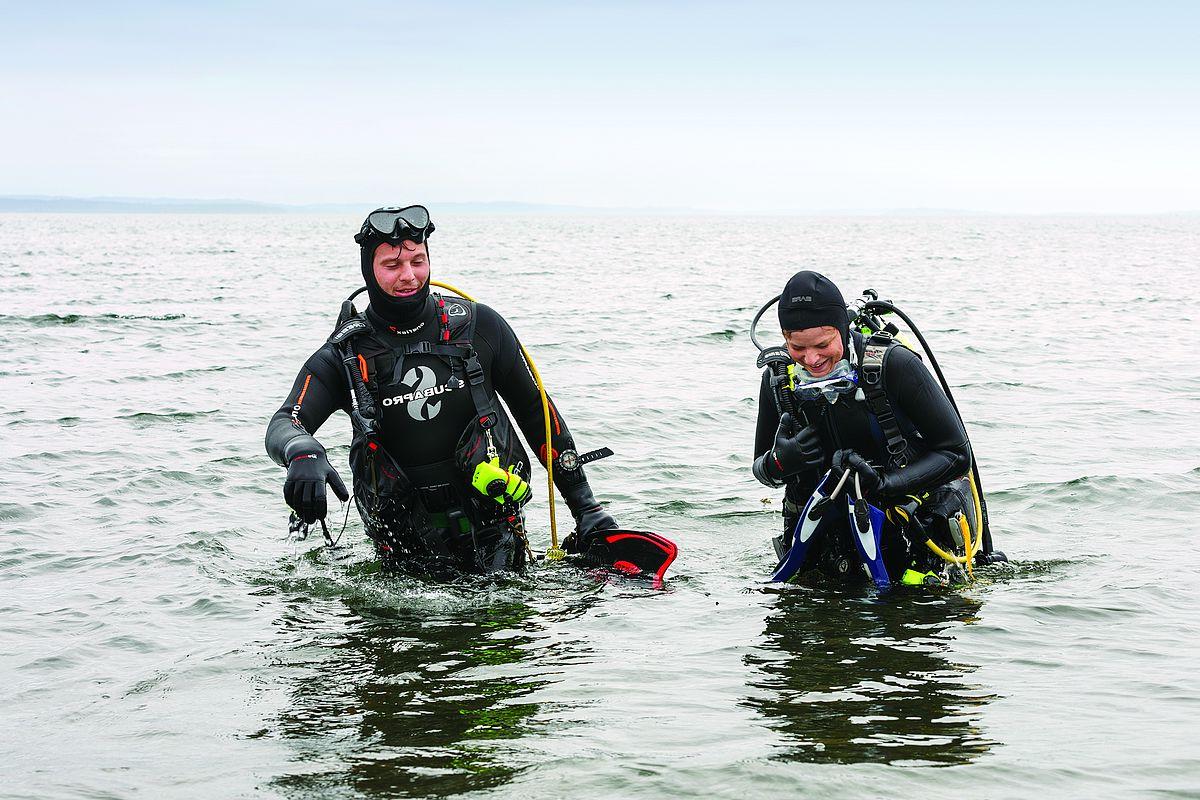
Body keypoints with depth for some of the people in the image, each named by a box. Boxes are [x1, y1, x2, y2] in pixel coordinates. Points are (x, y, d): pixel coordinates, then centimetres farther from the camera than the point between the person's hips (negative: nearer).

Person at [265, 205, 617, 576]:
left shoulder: (480, 326, -3)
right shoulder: (343, 357, -7)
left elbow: (535, 410, 6)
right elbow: (283, 427, -19)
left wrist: (586, 508, 5)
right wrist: (303, 454, -46)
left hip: (493, 534, 1)